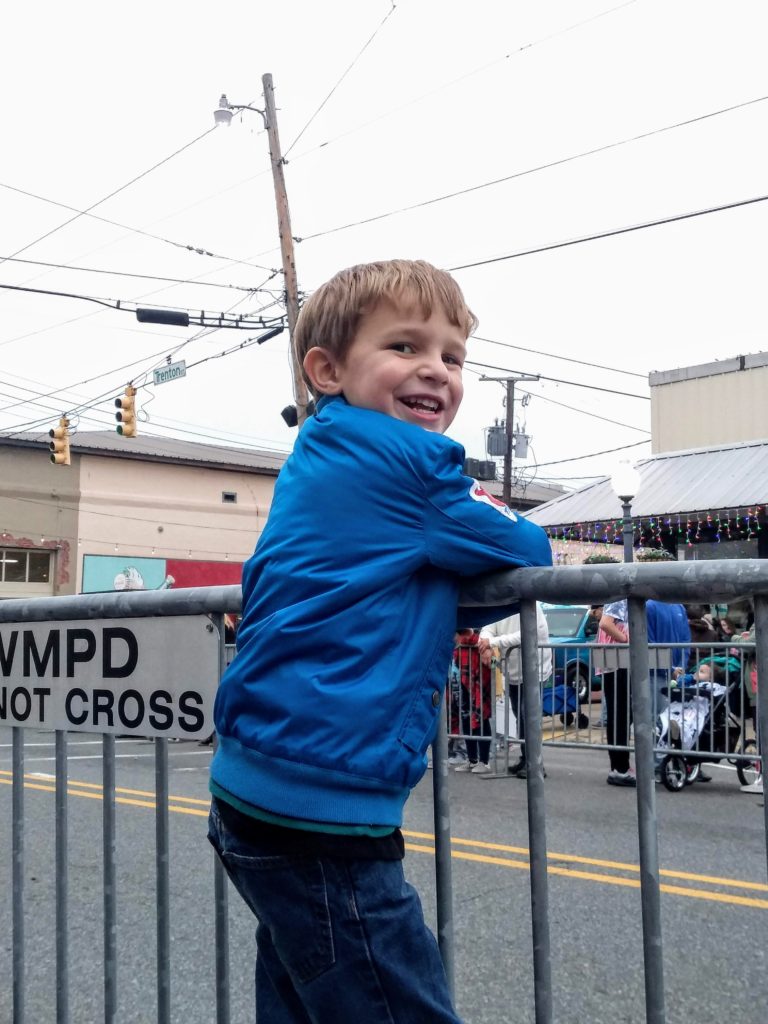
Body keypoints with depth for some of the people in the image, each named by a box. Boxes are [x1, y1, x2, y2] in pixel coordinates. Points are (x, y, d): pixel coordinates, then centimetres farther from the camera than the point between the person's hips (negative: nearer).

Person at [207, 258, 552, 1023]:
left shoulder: (323, 455, 16)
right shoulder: (404, 463, -11)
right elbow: (526, 558, -4)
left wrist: (465, 520, 10)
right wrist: (498, 524, 17)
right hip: (318, 809, -10)